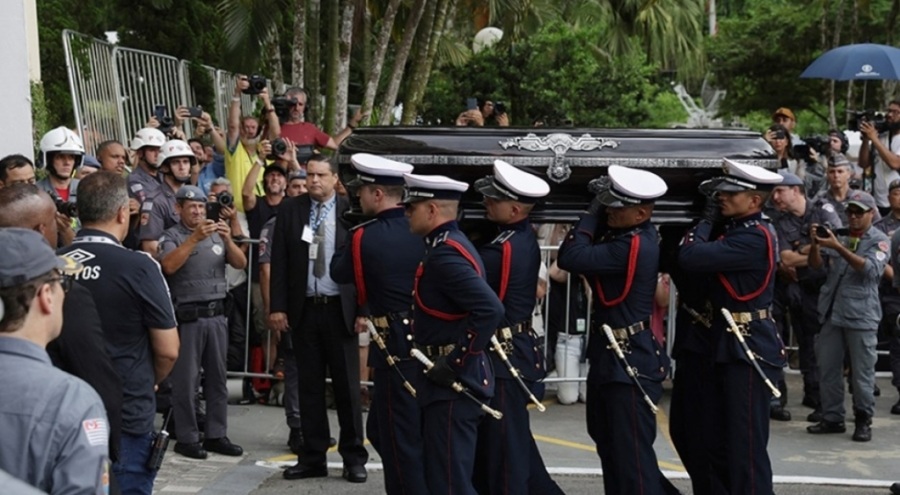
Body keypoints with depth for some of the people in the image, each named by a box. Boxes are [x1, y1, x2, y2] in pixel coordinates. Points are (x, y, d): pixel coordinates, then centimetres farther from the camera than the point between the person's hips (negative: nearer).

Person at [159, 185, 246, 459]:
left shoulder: (217, 235, 12)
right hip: (187, 316, -5)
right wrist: (195, 238, -25)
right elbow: (168, 266, -19)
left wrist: (228, 239, -12)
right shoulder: (171, 236, -1)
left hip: (216, 314, 5)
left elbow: (241, 263, 4)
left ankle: (216, 435, 14)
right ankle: (186, 438, 4)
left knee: (217, 377, 8)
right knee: (186, 380, -1)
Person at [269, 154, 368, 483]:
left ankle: (353, 458, 13)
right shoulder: (290, 210, 4)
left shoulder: (351, 211, -2)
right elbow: (279, 262, 3)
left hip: (340, 309, -2)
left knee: (347, 385, 4)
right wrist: (277, 307, -4)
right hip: (304, 309, 2)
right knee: (309, 385, 8)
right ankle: (313, 457, 15)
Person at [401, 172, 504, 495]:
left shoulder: (445, 254, -19)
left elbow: (490, 309, -30)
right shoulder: (449, 246, 13)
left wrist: (455, 362, -24)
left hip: (453, 383, -11)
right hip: (449, 380, 11)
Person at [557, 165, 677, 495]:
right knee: (609, 440, 21)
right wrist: (599, 208, -4)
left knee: (631, 450, -1)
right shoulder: (629, 233, 4)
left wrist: (592, 212, -17)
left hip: (630, 359, -11)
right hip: (609, 354, 11)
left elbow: (570, 258, -27)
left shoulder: (634, 246, -25)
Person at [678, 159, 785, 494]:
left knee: (747, 445, -3)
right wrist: (712, 215, 4)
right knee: (720, 442, 16)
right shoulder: (739, 229, 11)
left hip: (750, 349, -10)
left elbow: (690, 257, -26)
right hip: (730, 345, 10)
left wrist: (708, 217, -10)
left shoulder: (753, 238, -21)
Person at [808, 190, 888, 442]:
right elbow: (816, 264, 7)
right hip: (832, 313, 5)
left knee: (862, 373, -2)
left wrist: (838, 248, -24)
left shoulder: (879, 240, 1)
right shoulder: (839, 237, 15)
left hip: (861, 316, -5)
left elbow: (871, 269, -16)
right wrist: (815, 243, -13)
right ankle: (832, 418, 17)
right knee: (827, 369, 8)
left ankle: (863, 421, 9)